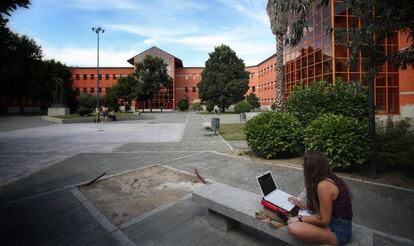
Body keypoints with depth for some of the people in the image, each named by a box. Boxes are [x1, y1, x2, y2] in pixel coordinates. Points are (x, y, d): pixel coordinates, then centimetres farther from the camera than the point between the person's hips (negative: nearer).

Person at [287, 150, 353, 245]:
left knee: (292, 227, -25)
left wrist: (299, 219, -9)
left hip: (339, 231, -8)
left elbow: (324, 219, -19)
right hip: (336, 222, 8)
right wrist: (301, 204, 16)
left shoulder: (324, 185, -27)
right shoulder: (331, 178, 1)